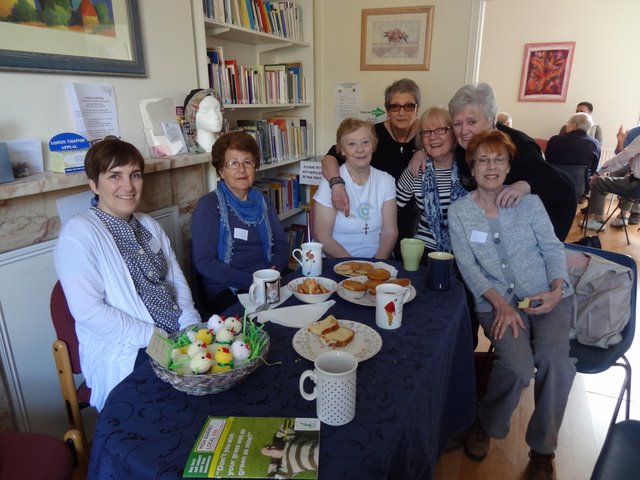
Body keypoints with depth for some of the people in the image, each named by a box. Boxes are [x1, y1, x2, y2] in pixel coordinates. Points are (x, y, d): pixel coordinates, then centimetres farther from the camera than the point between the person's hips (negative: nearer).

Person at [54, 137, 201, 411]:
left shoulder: (149, 226, 13)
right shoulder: (78, 233, -10)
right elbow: (88, 310, -17)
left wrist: (192, 325, -4)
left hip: (180, 339, 7)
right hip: (125, 356, -7)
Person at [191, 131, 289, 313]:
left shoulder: (261, 201, 14)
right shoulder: (208, 205, -4)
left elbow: (282, 244, 12)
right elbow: (204, 262, -11)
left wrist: (273, 272, -9)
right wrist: (252, 281, -18)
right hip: (225, 293, -6)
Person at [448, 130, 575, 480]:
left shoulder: (528, 200, 6)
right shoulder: (458, 211, 2)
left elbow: (553, 248, 5)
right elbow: (468, 267, -3)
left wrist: (557, 290, -12)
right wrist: (500, 303, -15)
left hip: (545, 297, 2)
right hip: (496, 302, -1)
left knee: (555, 360, -26)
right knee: (517, 365, -27)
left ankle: (542, 449, 1)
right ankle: (486, 424, 6)